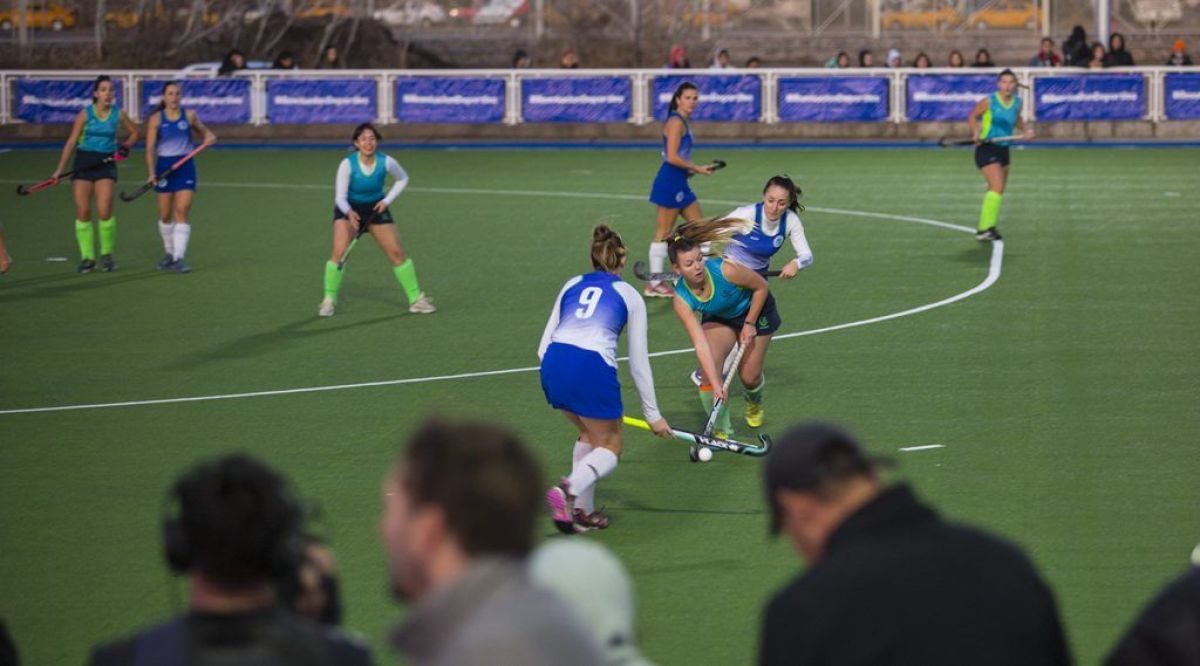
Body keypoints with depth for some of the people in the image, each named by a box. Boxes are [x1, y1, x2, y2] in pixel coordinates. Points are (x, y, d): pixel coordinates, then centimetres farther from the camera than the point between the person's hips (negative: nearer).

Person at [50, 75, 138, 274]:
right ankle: (87, 256, 9)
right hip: (84, 162, 0)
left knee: (104, 211, -13)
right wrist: (60, 168, -8)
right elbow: (71, 141, -3)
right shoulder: (85, 113, -3)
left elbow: (134, 132, 19)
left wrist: (124, 147, 0)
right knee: (82, 211, -2)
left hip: (106, 164, 0)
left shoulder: (118, 114, 1)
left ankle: (107, 254, 6)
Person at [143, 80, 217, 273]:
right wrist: (151, 172, -15)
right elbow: (150, 147, -4)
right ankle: (169, 252, 28)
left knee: (182, 211, -11)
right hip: (164, 166, 0)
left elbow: (204, 131, 19)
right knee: (165, 214, 7)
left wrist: (209, 137, -5)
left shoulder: (189, 116, 3)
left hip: (186, 166, 0)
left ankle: (179, 257, -13)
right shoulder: (156, 119, -1)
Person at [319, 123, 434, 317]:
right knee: (339, 252, -20)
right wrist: (349, 212, -46)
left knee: (397, 252, 0)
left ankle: (416, 299, 14)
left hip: (376, 208, 2)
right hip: (349, 208, -2)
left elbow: (402, 179, 2)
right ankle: (329, 300, -5)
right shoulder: (347, 165, -26)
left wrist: (387, 200, -9)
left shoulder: (386, 162, -19)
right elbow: (340, 197, -26)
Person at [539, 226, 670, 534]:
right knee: (610, 449, 12)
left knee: (588, 434, 28)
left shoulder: (571, 285, 24)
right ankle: (570, 490, -16)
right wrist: (653, 414, 24)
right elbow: (639, 364, 17)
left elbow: (544, 345, 20)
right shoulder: (630, 296, 17)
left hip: (553, 363, 4)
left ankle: (582, 512, 20)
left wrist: (557, 383, 33)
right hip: (593, 369, -4)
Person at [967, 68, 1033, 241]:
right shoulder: (989, 102, -12)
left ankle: (986, 228, 27)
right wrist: (976, 133, -16)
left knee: (997, 191, 14)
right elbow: (973, 116, 0)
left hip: (1003, 149, 7)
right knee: (997, 187, -21)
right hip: (987, 148, -7)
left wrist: (1024, 131, 7)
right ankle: (985, 229, -19)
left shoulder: (1017, 103, 4)